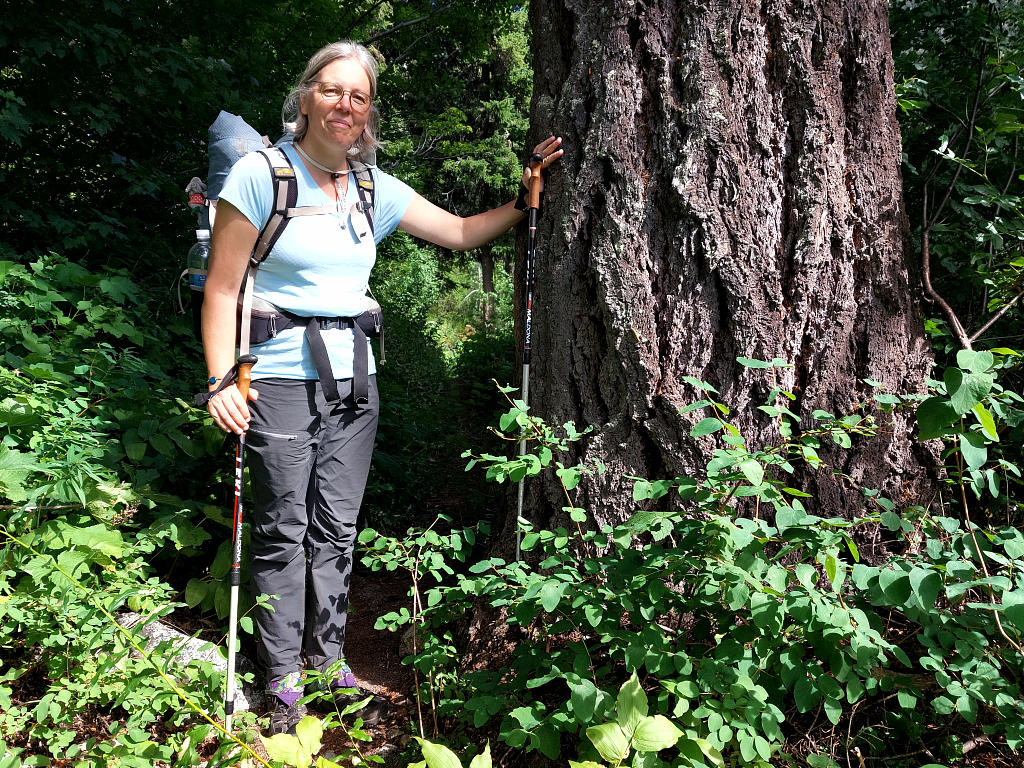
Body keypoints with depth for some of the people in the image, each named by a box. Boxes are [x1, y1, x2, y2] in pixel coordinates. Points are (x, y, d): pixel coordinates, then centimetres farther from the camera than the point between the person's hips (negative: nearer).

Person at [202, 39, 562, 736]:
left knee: (337, 531, 12)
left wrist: (528, 195, 5)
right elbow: (223, 288, -7)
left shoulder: (375, 190, 9)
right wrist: (223, 381, -15)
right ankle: (284, 681, 18)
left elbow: (463, 233, 15)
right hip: (281, 381, -5)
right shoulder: (262, 174, -6)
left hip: (353, 382, 5)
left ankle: (329, 664, 27)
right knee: (284, 534, 2)